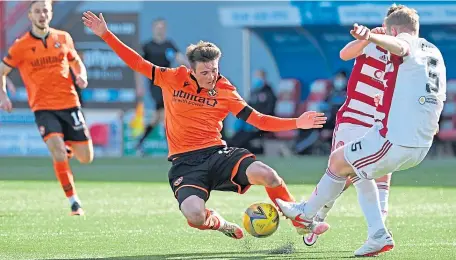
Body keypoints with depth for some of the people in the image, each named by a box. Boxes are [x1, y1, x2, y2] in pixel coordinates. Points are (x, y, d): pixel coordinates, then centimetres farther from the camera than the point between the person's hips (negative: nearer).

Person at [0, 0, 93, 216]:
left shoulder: (63, 38, 7)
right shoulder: (21, 46, -1)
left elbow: (76, 62, 22)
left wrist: (81, 75, 0)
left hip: (69, 104, 3)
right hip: (43, 107, -3)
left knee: (86, 158, 2)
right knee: (57, 152, -23)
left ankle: (69, 148, 38)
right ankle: (74, 202, -10)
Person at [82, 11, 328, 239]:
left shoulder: (225, 90, 2)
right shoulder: (173, 79, 0)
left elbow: (258, 120, 3)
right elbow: (137, 63, 6)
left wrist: (297, 123, -8)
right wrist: (105, 34, 2)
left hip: (217, 153, 1)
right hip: (185, 162, -1)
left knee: (266, 174, -28)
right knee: (195, 217, -30)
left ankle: (301, 222, -3)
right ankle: (217, 223, 12)